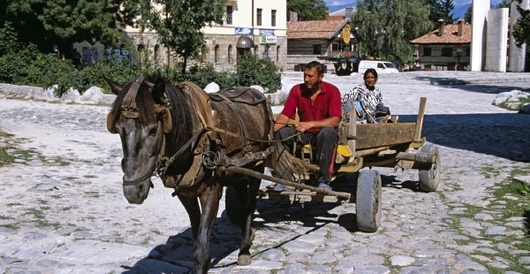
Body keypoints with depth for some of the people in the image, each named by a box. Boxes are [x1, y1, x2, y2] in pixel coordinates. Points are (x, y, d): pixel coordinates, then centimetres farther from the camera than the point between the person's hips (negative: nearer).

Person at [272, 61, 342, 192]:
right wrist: (271, 131, -27)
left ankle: (324, 181, -29)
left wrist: (311, 124, -32)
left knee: (328, 132, -36)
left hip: (324, 133, -3)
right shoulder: (297, 90, -3)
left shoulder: (332, 91, -11)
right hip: (303, 133, 3)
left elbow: (335, 120, -21)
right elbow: (285, 116, -8)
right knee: (282, 132, -23)